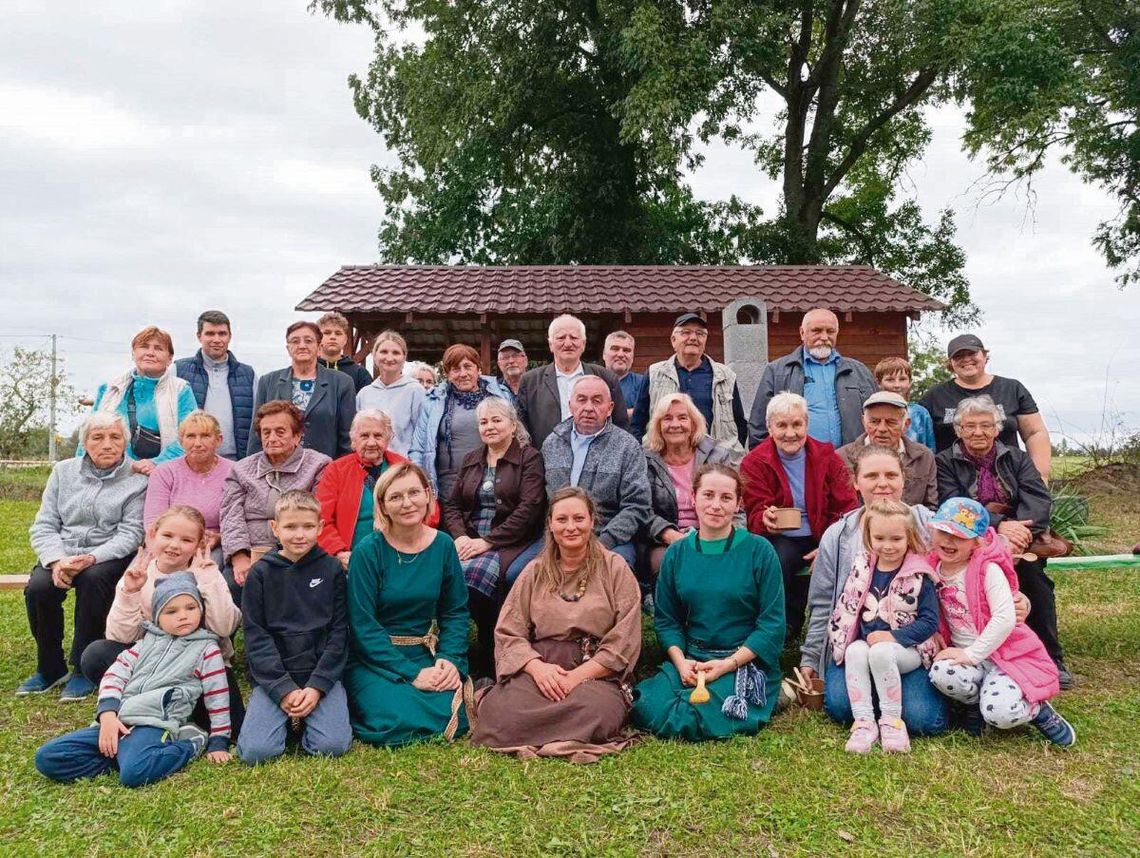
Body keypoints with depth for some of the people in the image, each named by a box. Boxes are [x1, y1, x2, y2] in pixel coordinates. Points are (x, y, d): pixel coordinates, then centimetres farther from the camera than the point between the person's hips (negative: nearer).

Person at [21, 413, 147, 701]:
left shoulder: (137, 480, -2)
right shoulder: (63, 471, 10)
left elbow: (130, 533, -9)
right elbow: (43, 525, 5)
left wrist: (91, 558, -25)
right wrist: (57, 560, -14)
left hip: (108, 556, -3)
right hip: (61, 553, 4)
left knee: (93, 579, -35)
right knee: (38, 587, -26)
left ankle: (83, 669, -18)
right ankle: (50, 668, -2)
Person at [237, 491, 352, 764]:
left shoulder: (331, 569, 2)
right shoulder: (261, 573, 1)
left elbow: (339, 632, 0)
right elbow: (255, 636, -3)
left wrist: (317, 687, -11)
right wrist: (283, 689, -12)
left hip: (322, 672, 0)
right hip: (273, 677, 0)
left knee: (332, 745, -20)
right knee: (255, 751, -19)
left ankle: (305, 716, 11)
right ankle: (286, 717, 12)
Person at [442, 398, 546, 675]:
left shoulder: (529, 458, 2)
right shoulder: (470, 460, 20)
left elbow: (528, 508, -9)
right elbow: (452, 505, 17)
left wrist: (488, 541, -16)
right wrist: (460, 536, -5)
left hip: (512, 543, -4)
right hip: (470, 540, 5)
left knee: (474, 571, -33)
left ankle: (490, 661, -13)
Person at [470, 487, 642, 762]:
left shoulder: (614, 568, 6)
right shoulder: (534, 572, 14)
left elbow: (624, 640, -2)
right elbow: (507, 633, 6)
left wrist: (578, 675, -14)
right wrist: (537, 667, -14)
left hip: (597, 673, -1)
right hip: (538, 670, 1)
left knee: (594, 711, -36)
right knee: (501, 710, -30)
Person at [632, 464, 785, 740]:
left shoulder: (759, 551, -4)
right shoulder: (676, 554, 7)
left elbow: (772, 623, -6)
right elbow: (666, 620, 8)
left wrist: (728, 664, -16)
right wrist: (680, 661, -11)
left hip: (746, 660, -3)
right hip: (689, 658, 3)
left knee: (694, 717, -27)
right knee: (647, 709, -23)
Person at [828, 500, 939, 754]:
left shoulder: (919, 575, -6)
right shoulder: (862, 568, 5)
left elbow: (930, 621, -8)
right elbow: (845, 608, 11)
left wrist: (893, 636, -16)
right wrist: (840, 640, 2)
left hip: (907, 647, -3)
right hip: (866, 642, 4)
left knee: (880, 653, -34)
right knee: (855, 652, -29)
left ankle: (891, 721, -18)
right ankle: (863, 722, -26)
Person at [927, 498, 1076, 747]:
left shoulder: (989, 570, -14)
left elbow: (1005, 619, -22)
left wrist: (971, 654, -21)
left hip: (1004, 652, -4)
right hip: (964, 655, 4)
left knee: (1000, 714, -27)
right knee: (941, 673, -31)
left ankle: (1037, 710, 8)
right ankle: (980, 703, 1)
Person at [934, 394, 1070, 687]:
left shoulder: (1017, 458, 15)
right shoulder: (945, 462, 7)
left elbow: (1038, 498, -3)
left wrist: (1018, 531, -24)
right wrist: (998, 525, -26)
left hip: (1020, 537, 2)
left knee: (1030, 567, -28)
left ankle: (1051, 658, -16)